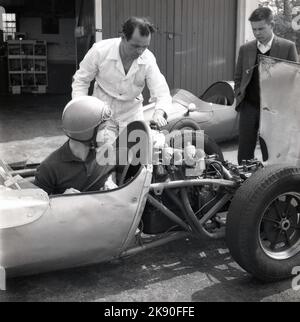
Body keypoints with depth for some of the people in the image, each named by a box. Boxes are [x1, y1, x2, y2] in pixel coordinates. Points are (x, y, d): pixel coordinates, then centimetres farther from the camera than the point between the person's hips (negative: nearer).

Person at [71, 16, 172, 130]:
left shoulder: (148, 59, -16)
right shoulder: (100, 51, -19)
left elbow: (162, 92, -17)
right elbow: (80, 80, -5)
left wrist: (159, 112, -38)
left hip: (132, 114, 2)